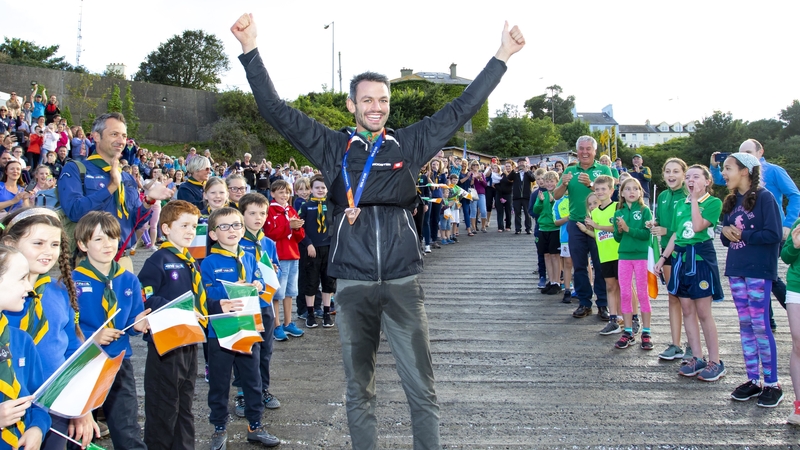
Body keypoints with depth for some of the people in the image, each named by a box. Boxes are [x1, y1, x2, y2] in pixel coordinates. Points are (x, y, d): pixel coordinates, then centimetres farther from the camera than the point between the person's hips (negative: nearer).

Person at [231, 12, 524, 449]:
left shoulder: (410, 144, 7)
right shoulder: (332, 147, 5)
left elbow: (461, 109, 9)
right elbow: (276, 110, 2)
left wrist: (502, 56, 8)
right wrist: (250, 50, -5)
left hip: (403, 282, 0)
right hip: (353, 285, 0)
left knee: (422, 389, 3)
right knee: (359, 392, 11)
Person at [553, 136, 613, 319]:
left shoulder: (604, 170, 3)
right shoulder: (570, 171, 9)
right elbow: (556, 196, 2)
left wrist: (590, 184, -25)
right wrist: (564, 184, -18)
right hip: (576, 223, 3)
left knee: (600, 265, 2)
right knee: (579, 266, 8)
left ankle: (603, 304, 11)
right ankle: (584, 303, 18)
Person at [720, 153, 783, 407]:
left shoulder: (764, 197, -8)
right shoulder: (731, 202, 13)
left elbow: (774, 235, -16)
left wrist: (742, 235, -11)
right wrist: (726, 232, -7)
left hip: (759, 270, -7)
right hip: (736, 269, 7)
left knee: (760, 324, -5)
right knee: (745, 324, 8)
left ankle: (772, 384, 5)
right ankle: (753, 380, 16)